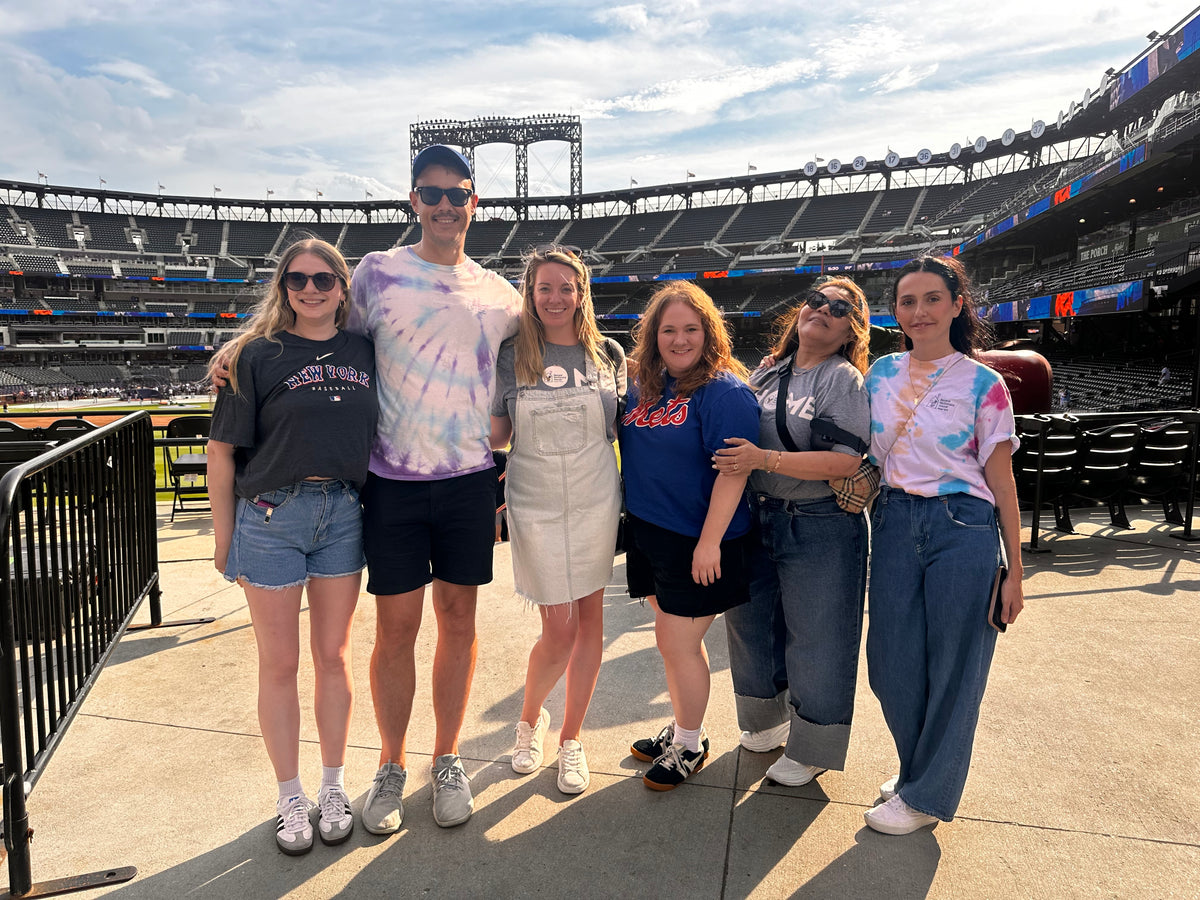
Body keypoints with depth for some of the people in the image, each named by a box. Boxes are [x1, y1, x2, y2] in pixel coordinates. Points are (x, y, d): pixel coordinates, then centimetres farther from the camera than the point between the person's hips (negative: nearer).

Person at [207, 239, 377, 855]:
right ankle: (290, 798, 27)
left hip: (342, 515, 3)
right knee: (279, 664, 9)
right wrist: (224, 539, -3)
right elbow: (221, 451, -4)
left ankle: (333, 787, 30)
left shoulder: (364, 352, 4)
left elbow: (379, 435, 11)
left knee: (333, 657, 12)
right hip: (270, 516, -2)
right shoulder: (259, 356, -5)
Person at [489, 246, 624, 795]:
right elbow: (497, 434, 5)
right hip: (535, 504, -2)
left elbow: (621, 428, 12)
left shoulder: (607, 354, 5)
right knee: (559, 630, -2)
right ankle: (530, 718, 30)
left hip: (596, 502, 2)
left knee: (590, 616, 7)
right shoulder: (510, 356, 1)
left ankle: (571, 738, 27)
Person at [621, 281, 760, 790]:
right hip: (649, 532, 7)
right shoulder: (644, 386, 8)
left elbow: (733, 470, -21)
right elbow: (631, 451, 20)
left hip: (697, 540, -7)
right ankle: (681, 727, 38)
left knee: (679, 641, 3)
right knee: (670, 638, 18)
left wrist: (709, 541, -23)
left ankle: (690, 746, 25)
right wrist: (631, 521, 12)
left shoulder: (724, 392, -15)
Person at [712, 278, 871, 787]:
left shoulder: (843, 379, -9)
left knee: (814, 636, 5)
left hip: (820, 529, -6)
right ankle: (769, 720, 42)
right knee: (752, 621, 17)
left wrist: (765, 459, -24)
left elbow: (847, 461, -20)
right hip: (757, 520, 6)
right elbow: (738, 441, 22)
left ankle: (810, 749, 27)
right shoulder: (766, 373, 9)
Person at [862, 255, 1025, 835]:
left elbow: (1002, 483, -2)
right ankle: (918, 769, 35)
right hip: (894, 525, 4)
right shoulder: (882, 373, 8)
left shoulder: (982, 384, -3)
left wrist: (1014, 572, -3)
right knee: (892, 665, 8)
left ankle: (926, 795, 25)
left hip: (963, 528, -4)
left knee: (952, 667, 6)